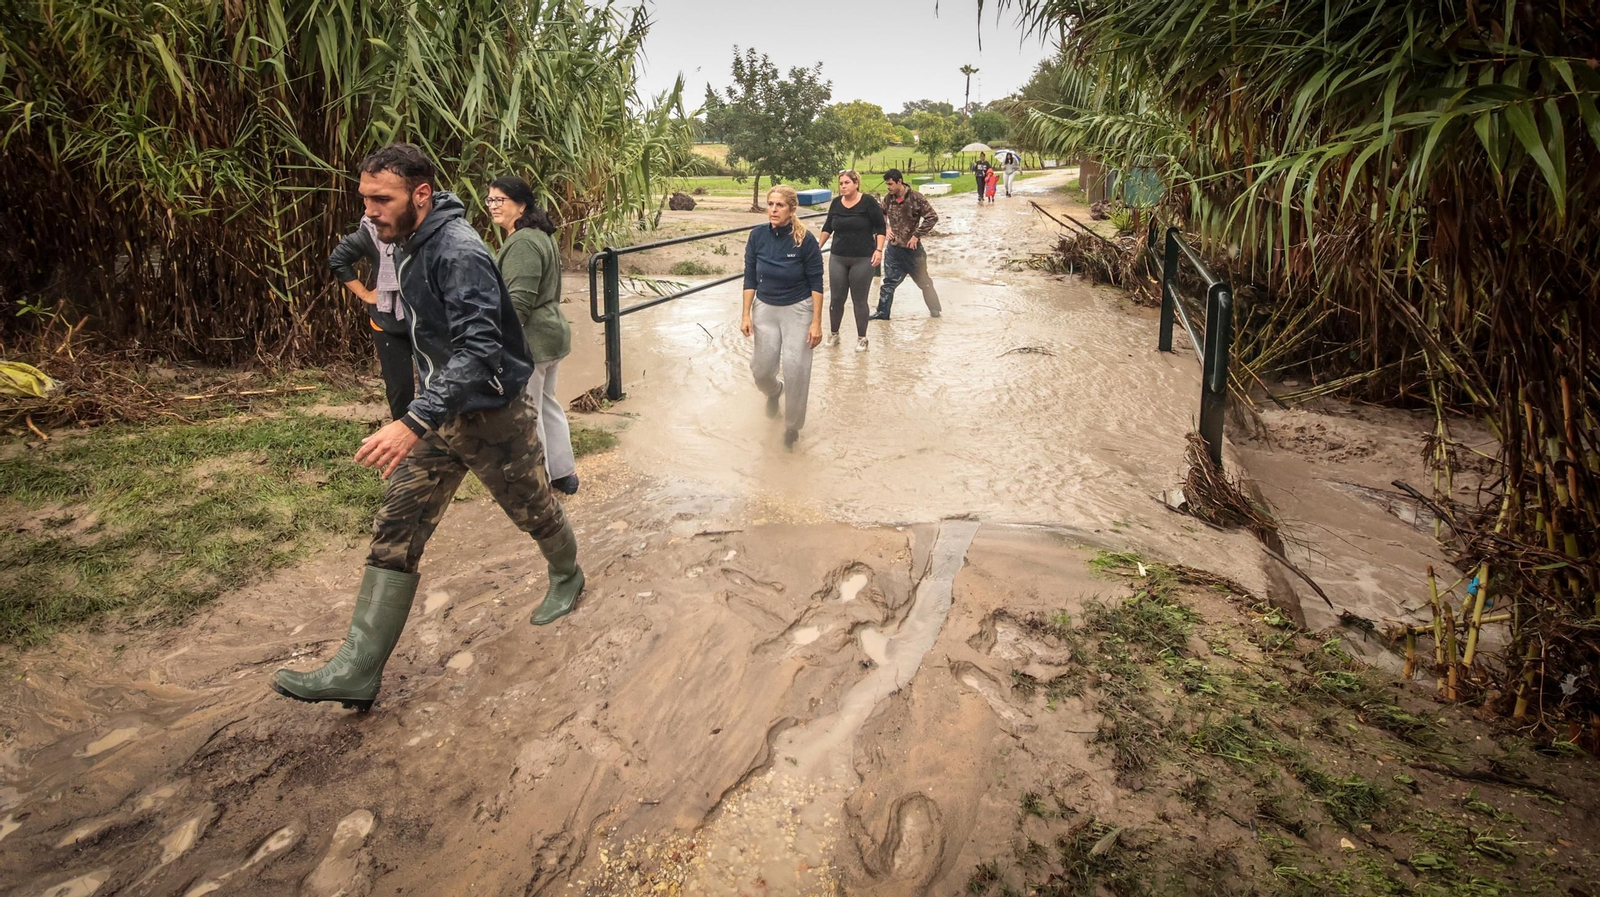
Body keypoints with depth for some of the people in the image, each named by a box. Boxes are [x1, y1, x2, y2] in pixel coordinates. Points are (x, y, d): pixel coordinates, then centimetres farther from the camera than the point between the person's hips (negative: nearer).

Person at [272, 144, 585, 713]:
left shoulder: (459, 252, -25)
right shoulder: (407, 245, 5)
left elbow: (479, 350, -36)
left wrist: (414, 422, -45)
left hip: (492, 414, -8)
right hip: (441, 414, 8)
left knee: (532, 509, 15)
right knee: (395, 532, 1)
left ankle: (567, 575, 47)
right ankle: (359, 670, 2)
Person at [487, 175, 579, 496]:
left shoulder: (522, 244, -20)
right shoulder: (539, 236, 13)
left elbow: (519, 301, -26)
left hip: (529, 341, -11)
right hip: (551, 333, 11)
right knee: (547, 405, 20)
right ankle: (564, 473, 30)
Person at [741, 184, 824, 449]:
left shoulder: (805, 239, -17)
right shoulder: (758, 235, -8)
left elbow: (816, 283, -11)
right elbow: (750, 278, 0)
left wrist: (817, 322, -13)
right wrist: (746, 315, -4)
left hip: (798, 309, -3)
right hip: (765, 308, 3)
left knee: (796, 369, -9)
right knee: (762, 368, 6)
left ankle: (792, 425, 14)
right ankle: (774, 391, 45)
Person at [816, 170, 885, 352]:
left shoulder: (868, 201, -7)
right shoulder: (836, 203, 5)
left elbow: (880, 227, -5)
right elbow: (828, 226, 17)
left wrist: (878, 250, -14)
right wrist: (819, 245, 13)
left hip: (863, 259, -4)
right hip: (838, 258, 4)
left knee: (859, 300, 3)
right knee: (836, 298, 7)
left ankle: (861, 338, 16)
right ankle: (833, 334, 24)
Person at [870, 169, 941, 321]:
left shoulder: (915, 198, -16)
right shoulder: (889, 199, 0)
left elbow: (932, 217, -15)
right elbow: (880, 215, 19)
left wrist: (917, 235, -16)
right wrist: (885, 228, 0)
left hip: (912, 248, -4)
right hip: (893, 248, 4)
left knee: (923, 281, 11)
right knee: (889, 282, 7)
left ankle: (935, 309, 27)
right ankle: (882, 312, 14)